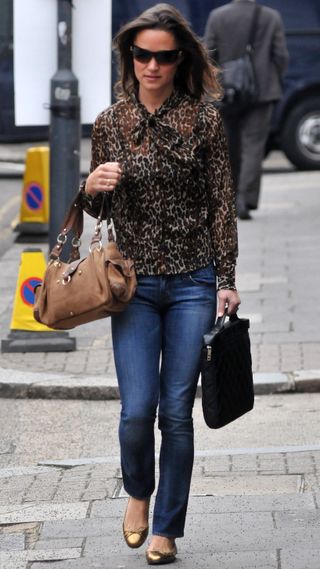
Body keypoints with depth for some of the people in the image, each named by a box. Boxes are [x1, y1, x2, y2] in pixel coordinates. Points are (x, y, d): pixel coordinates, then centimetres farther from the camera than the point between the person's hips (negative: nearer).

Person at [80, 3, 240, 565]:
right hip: (135, 284, 1)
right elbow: (97, 207, 14)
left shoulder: (204, 120, -2)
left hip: (193, 284, -1)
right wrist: (91, 187, -10)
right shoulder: (109, 122, 3)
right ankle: (138, 491, 26)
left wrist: (226, 281, -2)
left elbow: (222, 204, 1)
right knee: (137, 408, -7)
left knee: (177, 411, 1)